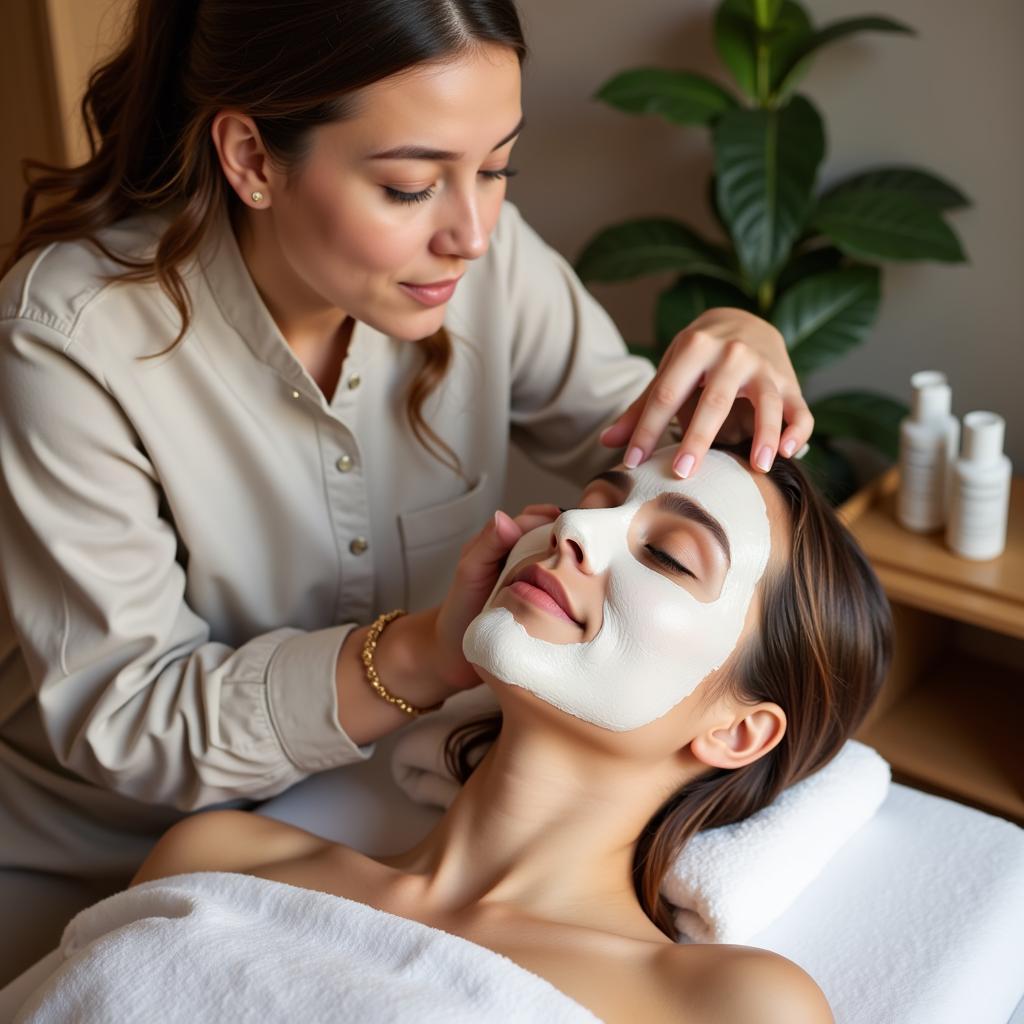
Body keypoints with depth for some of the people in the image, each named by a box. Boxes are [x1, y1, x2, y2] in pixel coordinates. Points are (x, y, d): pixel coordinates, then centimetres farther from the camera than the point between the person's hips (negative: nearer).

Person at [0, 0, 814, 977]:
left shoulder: (481, 253, -15)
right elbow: (119, 718, -24)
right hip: (105, 854, -3)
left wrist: (737, 353, -25)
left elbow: (631, 445, -2)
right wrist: (431, 653, -38)